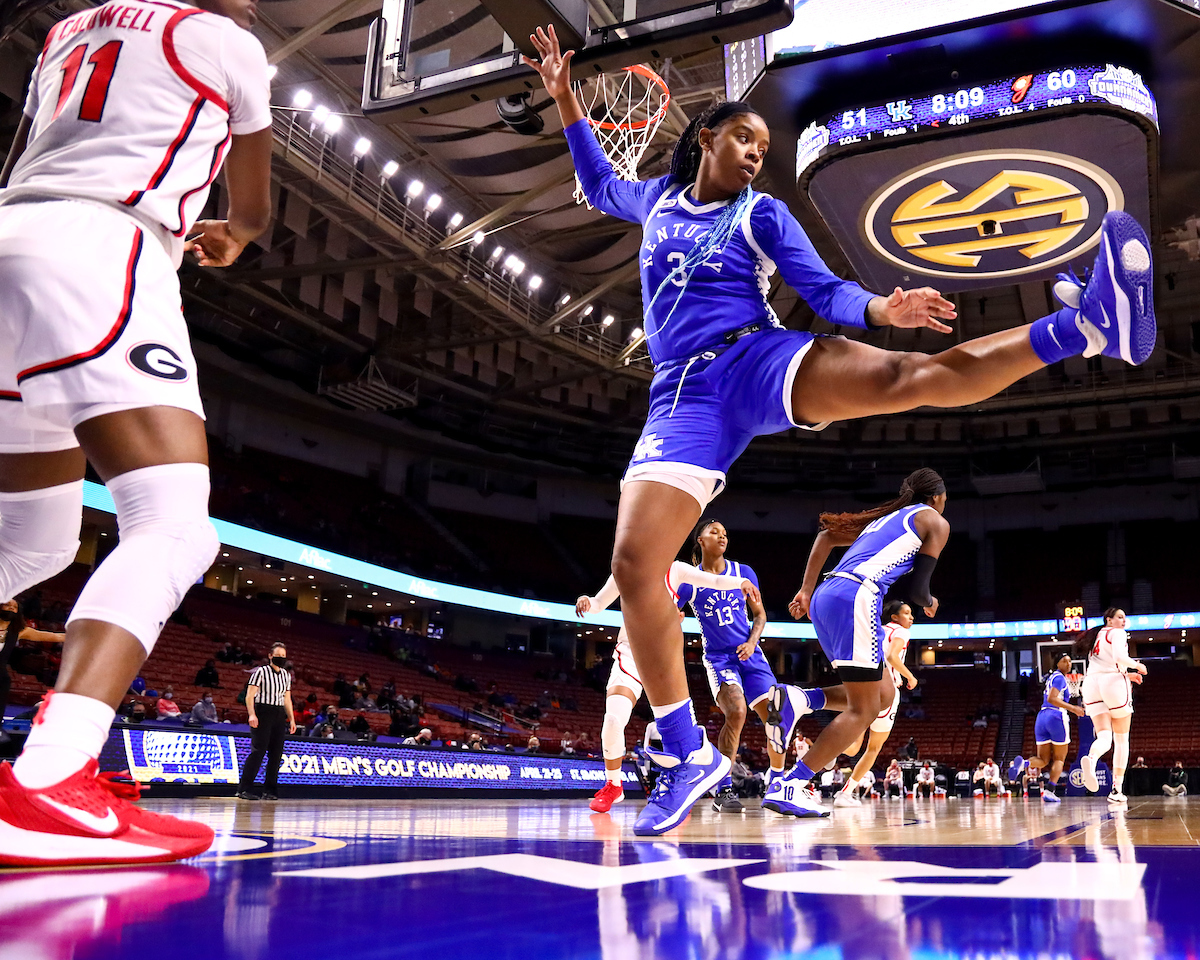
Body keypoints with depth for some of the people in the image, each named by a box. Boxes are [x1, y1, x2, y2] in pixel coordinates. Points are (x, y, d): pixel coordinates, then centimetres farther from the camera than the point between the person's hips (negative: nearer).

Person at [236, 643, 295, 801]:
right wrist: (252, 715, -19)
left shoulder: (286, 675, 17)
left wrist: (291, 719, 14)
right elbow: (250, 695, -8)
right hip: (263, 713, -6)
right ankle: (243, 789, -8)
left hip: (280, 716, 6)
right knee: (258, 751, -12)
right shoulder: (261, 671, -2)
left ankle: (269, 790, 7)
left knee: (276, 753, 2)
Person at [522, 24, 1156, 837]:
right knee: (634, 563, -15)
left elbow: (826, 292, 6)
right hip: (687, 396, 1)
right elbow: (601, 186, 42)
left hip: (759, 359, -1)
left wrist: (879, 308, -16)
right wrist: (565, 97, 38)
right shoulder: (658, 199, 22)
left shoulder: (762, 215, 13)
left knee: (906, 375, -30)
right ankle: (691, 756, -7)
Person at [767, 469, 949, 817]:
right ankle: (788, 787, -13)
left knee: (884, 695, 15)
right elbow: (915, 587, 3)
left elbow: (826, 535, 25)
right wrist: (929, 603, 26)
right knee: (863, 710, -4)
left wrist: (807, 589, 20)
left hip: (825, 597, 8)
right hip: (857, 598, -8)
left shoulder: (884, 517, 31)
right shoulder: (935, 521, 12)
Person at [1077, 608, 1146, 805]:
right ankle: (1116, 790, 6)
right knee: (1122, 739, 8)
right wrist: (1137, 665, 1)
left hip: (1092, 683, 5)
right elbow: (1119, 656, -16)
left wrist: (1126, 674, 31)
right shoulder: (1117, 633, 2)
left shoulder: (1097, 636, 25)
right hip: (1113, 682, -5)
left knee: (1104, 737, -6)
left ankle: (1090, 759, -43)